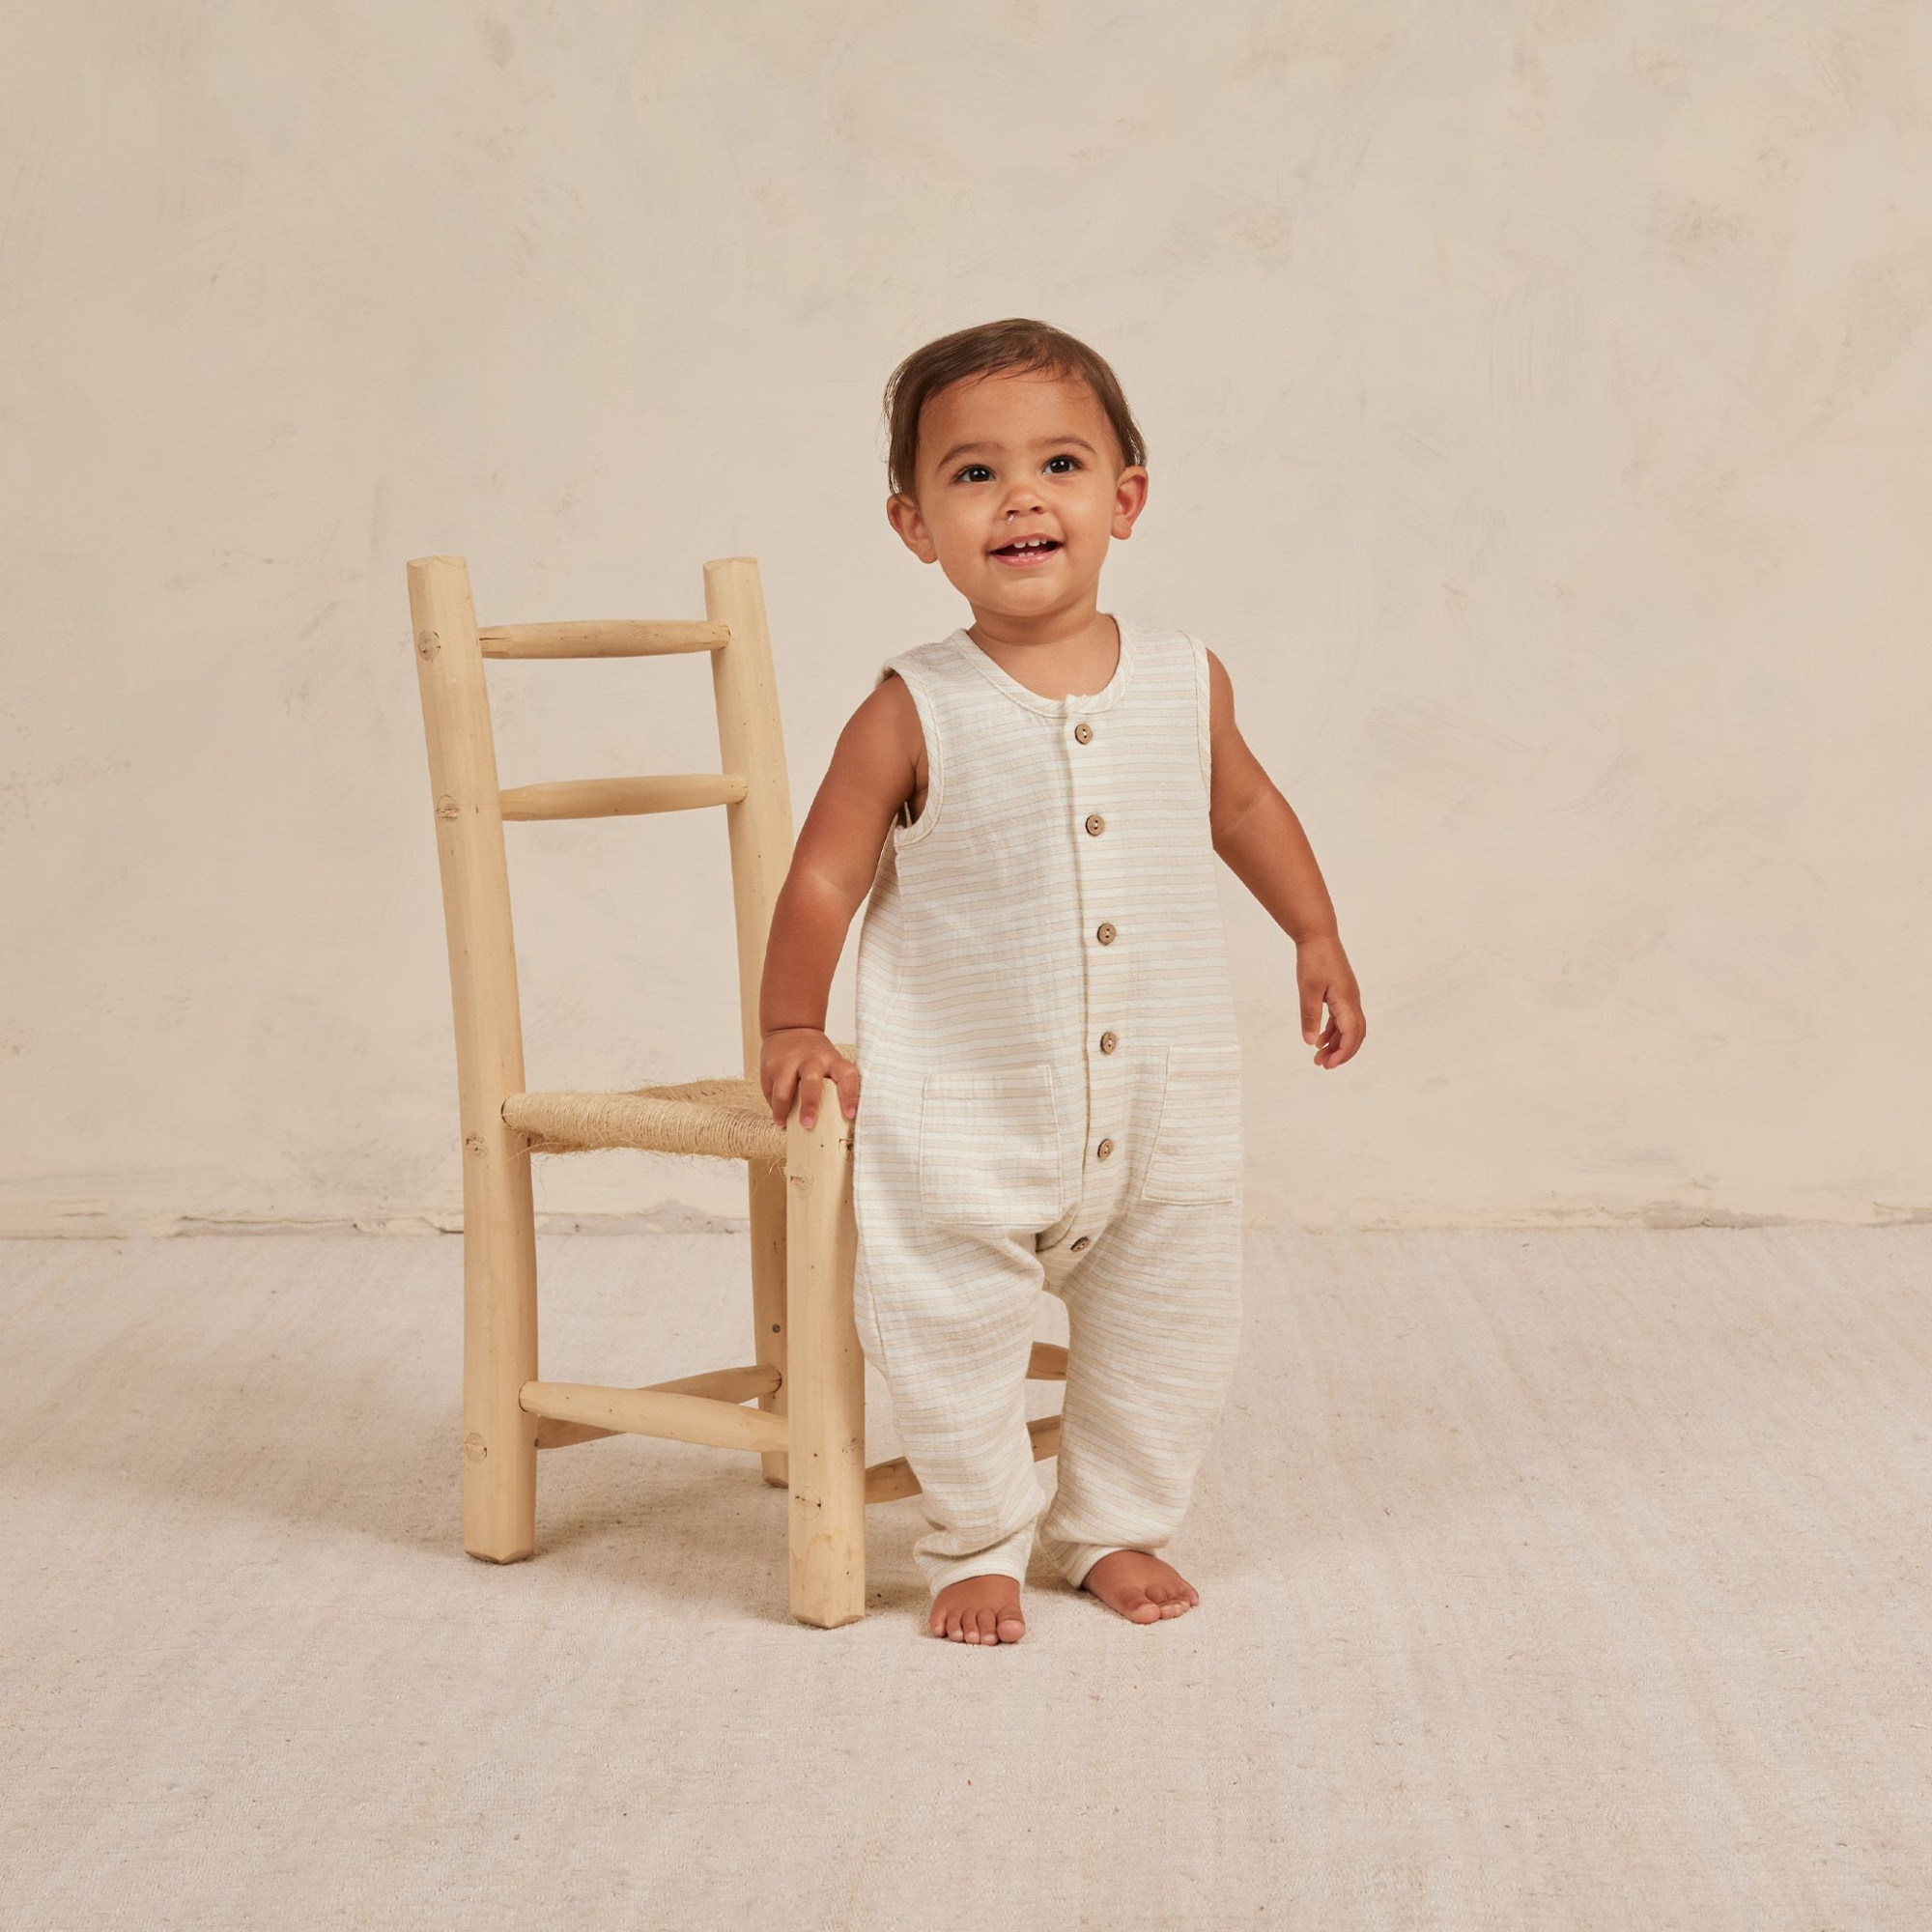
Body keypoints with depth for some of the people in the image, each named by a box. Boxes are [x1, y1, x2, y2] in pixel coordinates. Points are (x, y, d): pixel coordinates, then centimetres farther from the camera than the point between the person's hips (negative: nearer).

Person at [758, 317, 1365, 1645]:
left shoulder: (1187, 681, -2)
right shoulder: (912, 716, -12)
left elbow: (1244, 803, 18)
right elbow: (824, 877, -3)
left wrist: (1317, 935, 22)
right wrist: (794, 1028, -4)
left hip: (1164, 1106, 3)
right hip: (967, 1118, -3)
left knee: (1168, 1335, 13)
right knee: (955, 1339, 3)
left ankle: (1117, 1528, 34)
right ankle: (980, 1544, 26)